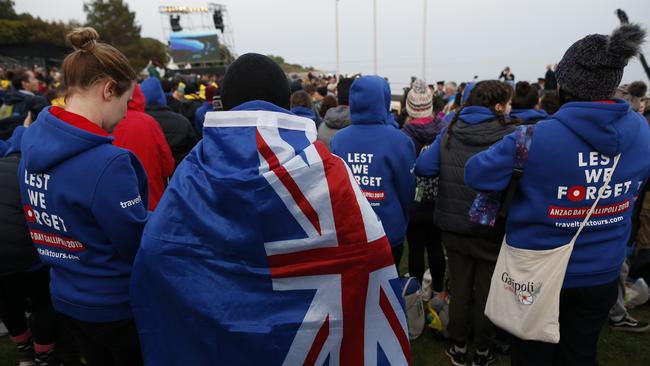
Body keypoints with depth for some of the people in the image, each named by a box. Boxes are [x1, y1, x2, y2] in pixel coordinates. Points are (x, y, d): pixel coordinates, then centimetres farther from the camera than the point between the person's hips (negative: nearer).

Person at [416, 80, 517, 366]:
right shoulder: (510, 136, -15)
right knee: (486, 293, 15)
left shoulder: (449, 133, -5)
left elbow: (422, 168, -8)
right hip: (492, 230, -3)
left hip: (454, 228, 3)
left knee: (459, 290, 17)